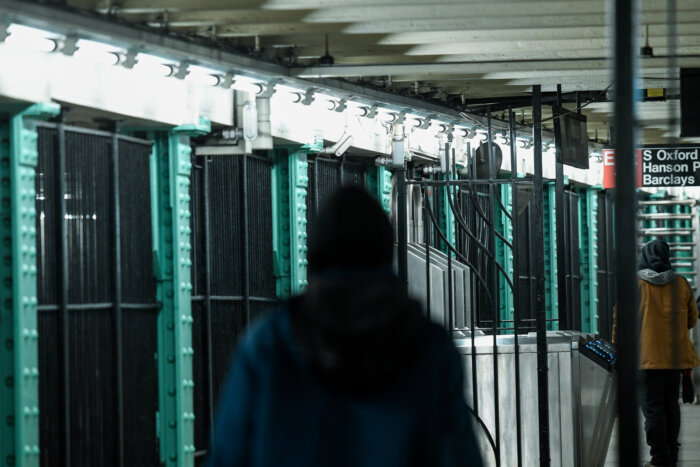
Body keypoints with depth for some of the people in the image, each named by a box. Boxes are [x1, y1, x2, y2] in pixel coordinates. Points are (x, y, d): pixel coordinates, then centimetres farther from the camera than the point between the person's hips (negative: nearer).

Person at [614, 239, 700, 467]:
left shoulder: (634, 285, -7)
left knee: (653, 406, -2)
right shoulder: (680, 284, 3)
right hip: (675, 354, 4)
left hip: (647, 355, -4)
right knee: (671, 404, 15)